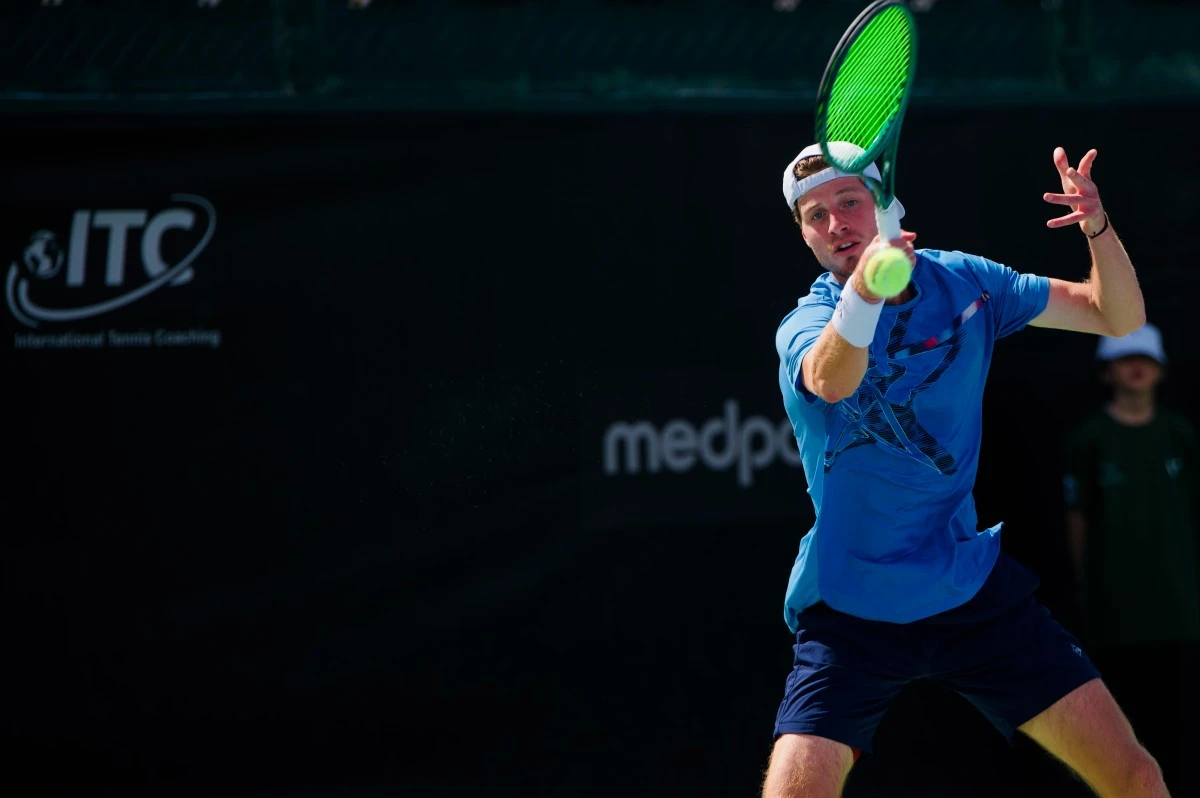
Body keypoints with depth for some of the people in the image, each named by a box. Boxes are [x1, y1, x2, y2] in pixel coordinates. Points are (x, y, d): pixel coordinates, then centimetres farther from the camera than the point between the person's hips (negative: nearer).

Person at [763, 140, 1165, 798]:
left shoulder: (965, 281, 1)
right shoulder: (805, 328, -10)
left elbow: (1119, 317, 6)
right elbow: (831, 381, -36)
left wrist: (1098, 228, -16)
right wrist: (863, 292, -58)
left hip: (976, 590, 3)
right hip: (850, 612, -3)